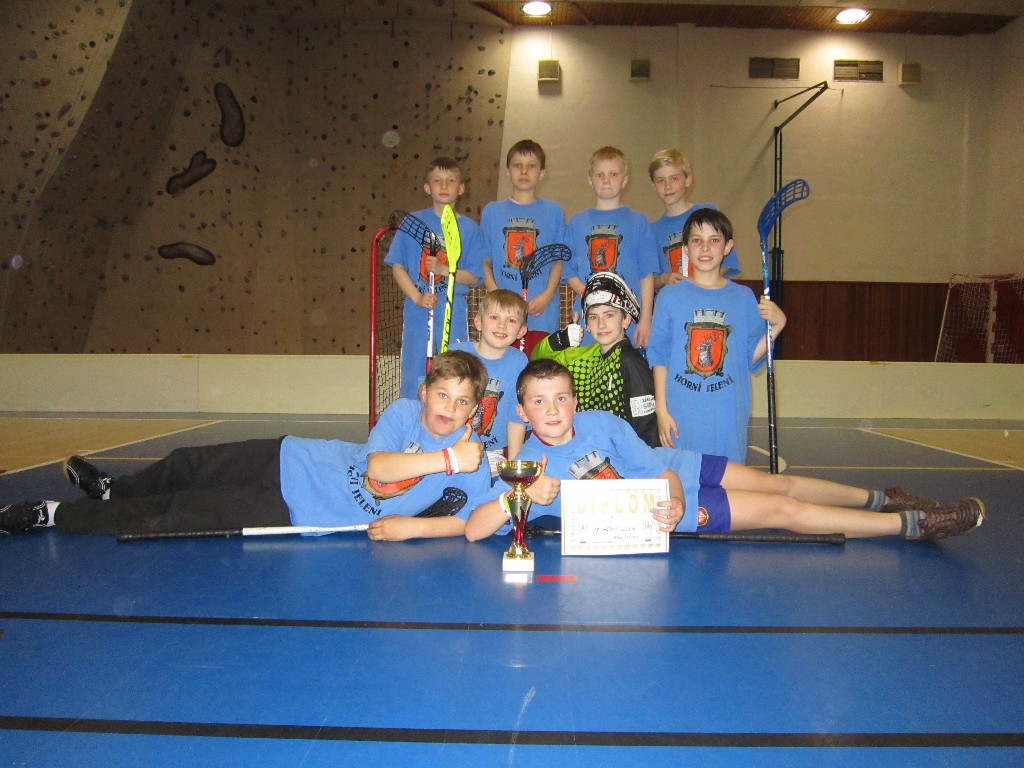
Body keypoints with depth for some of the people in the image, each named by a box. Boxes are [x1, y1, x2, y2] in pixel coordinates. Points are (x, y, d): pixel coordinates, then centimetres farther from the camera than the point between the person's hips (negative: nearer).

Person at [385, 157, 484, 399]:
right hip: (417, 312, 0)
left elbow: (474, 276, 2)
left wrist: (443, 269, -14)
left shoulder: (470, 228, 4)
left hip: (454, 313, 0)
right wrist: (417, 297, -12)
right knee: (413, 374, 4)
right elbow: (397, 266, 1)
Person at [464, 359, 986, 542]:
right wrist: (523, 496, -46)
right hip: (643, 514, -4)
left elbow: (658, 469, -11)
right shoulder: (529, 467, -21)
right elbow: (473, 530, -30)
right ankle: (914, 525, 2)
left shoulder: (600, 422, -13)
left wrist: (671, 500, -33)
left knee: (779, 484, 8)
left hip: (669, 473, 4)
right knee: (781, 510, -7)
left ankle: (878, 499, 35)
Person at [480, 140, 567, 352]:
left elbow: (559, 261, 7)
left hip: (542, 313, 0)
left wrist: (546, 296, -8)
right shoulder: (491, 211, 11)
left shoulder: (553, 212, 9)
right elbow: (485, 262, 9)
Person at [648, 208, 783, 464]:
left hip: (729, 417, 1)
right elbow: (659, 357, 2)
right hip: (681, 416, -1)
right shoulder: (669, 296, 2)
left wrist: (777, 324, -7)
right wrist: (661, 410, -2)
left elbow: (750, 356, 6)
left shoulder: (744, 297, 6)